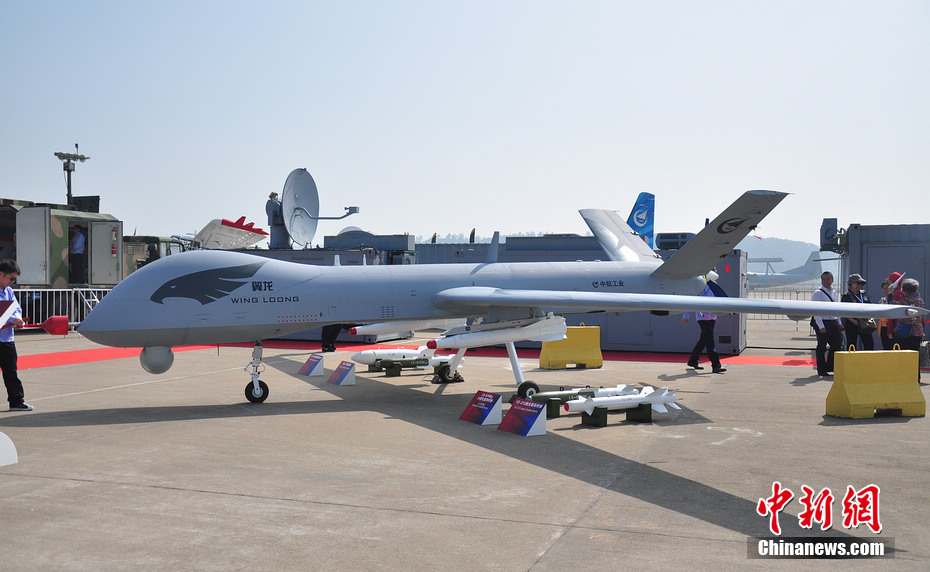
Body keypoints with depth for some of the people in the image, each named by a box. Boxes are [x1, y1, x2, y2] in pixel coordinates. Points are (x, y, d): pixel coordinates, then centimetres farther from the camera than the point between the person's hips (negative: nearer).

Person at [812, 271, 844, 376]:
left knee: (838, 344, 6)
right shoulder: (818, 293, -9)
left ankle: (830, 367, 18)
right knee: (822, 347, 0)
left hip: (834, 322, 7)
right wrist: (821, 326, -19)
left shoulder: (834, 292, 15)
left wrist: (839, 323, 14)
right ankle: (821, 370, 9)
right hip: (823, 323, -7)